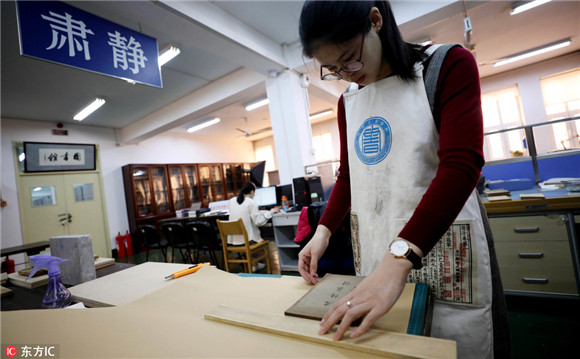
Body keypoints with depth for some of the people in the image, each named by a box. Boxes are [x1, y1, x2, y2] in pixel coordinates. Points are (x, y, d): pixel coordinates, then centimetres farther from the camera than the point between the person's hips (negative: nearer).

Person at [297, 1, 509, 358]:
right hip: (375, 252, 4)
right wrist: (323, 231, -1)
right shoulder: (348, 102, 9)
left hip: (442, 246, -3)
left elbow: (461, 164, -19)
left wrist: (398, 260, -29)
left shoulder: (450, 65, -5)